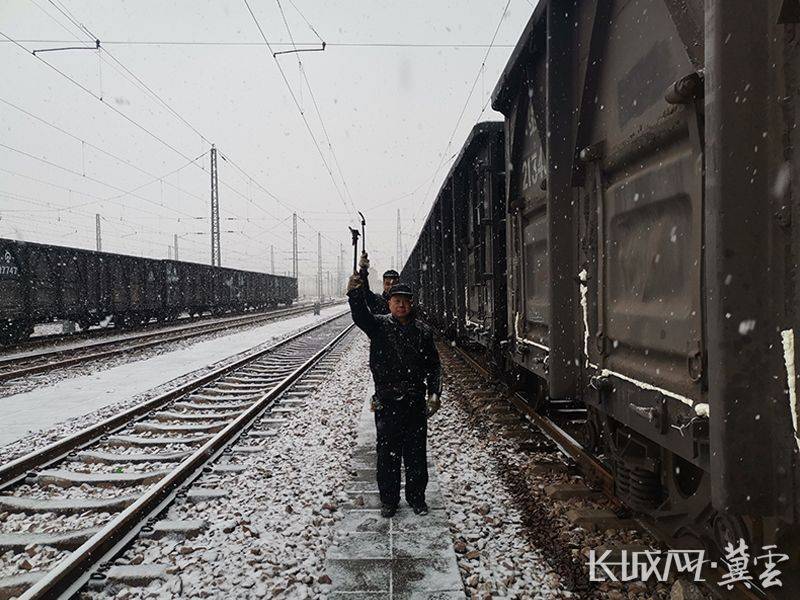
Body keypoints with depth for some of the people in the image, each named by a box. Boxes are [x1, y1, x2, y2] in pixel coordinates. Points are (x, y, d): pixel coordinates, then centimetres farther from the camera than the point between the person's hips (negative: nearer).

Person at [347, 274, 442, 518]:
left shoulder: (423, 332, 7)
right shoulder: (379, 325, -1)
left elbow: (434, 366, 10)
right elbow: (361, 316, -23)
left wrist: (434, 393, -2)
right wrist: (355, 293, -42)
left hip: (416, 402, 2)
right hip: (387, 403, -2)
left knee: (416, 454, 12)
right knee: (388, 454, 9)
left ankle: (416, 497, 29)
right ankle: (389, 500, 25)